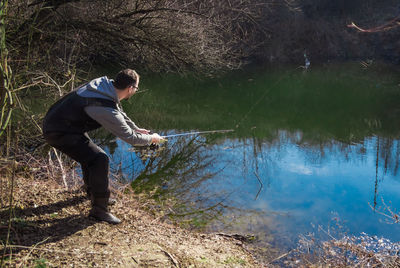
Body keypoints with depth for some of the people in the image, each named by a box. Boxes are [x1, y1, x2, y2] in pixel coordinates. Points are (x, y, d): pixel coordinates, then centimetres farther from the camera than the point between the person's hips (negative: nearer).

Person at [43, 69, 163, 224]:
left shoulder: (104, 83, 0)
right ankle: (99, 209, -7)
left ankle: (93, 192, 43)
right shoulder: (106, 109, -28)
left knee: (89, 153, 25)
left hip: (53, 122, 11)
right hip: (60, 133, -10)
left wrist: (136, 129, 26)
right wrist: (151, 139, 0)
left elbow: (120, 113, 19)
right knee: (100, 159, -17)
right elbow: (129, 138, -17)